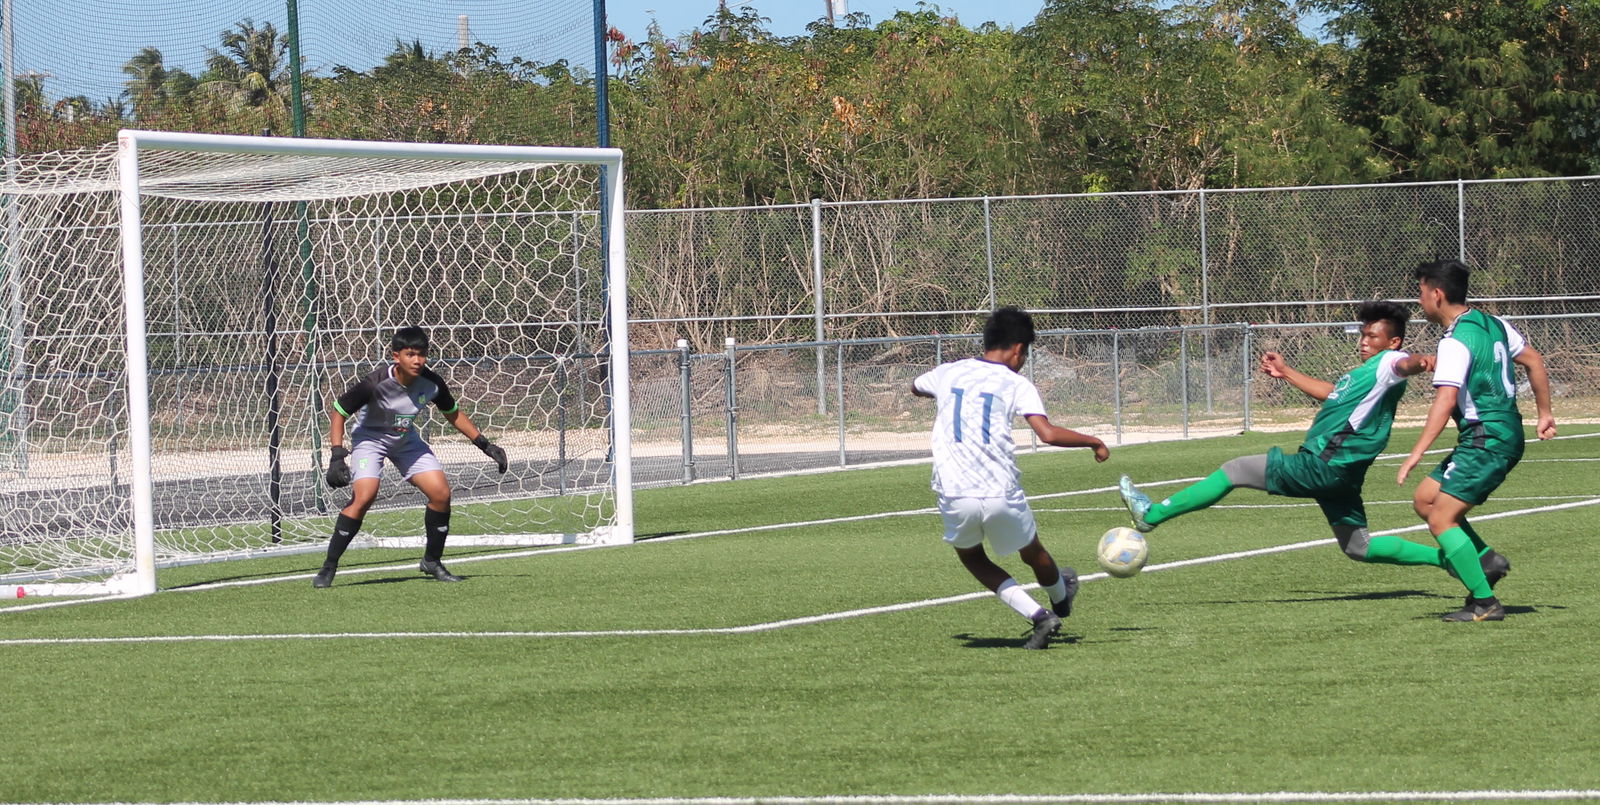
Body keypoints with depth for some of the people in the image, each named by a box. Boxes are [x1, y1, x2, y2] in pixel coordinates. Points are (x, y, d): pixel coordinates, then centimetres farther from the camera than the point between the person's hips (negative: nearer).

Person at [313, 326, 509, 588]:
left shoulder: (431, 383, -16)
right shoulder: (376, 384, -30)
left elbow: (452, 413, 4)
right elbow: (338, 411, -19)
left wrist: (484, 444, 4)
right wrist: (337, 455, -26)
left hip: (406, 439, 5)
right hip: (370, 438, -5)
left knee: (441, 493, -7)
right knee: (364, 496, -26)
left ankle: (432, 561, 13)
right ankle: (328, 567, -16)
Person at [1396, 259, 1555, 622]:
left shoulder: (1456, 342, -17)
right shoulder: (1492, 324, 10)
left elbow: (1446, 401, -26)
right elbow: (1533, 360, 19)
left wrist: (1417, 453, -29)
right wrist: (1544, 413, 27)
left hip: (1486, 439, -10)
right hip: (1508, 434, 10)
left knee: (1441, 519, -8)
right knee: (1425, 499, 13)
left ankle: (1485, 602, -9)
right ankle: (1486, 560, 9)